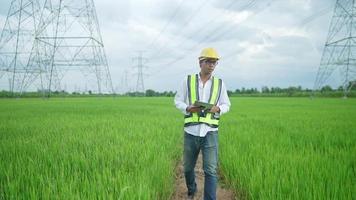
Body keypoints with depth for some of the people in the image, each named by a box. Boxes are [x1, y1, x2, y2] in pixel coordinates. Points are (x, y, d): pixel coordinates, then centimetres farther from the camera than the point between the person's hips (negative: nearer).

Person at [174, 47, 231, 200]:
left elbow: (226, 105, 12)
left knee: (211, 170, -11)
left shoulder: (220, 84, 5)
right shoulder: (188, 80, 2)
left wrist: (217, 109, -11)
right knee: (188, 167, 16)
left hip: (210, 132, -1)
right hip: (191, 132, 1)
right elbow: (178, 101, 8)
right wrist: (188, 108, -13)